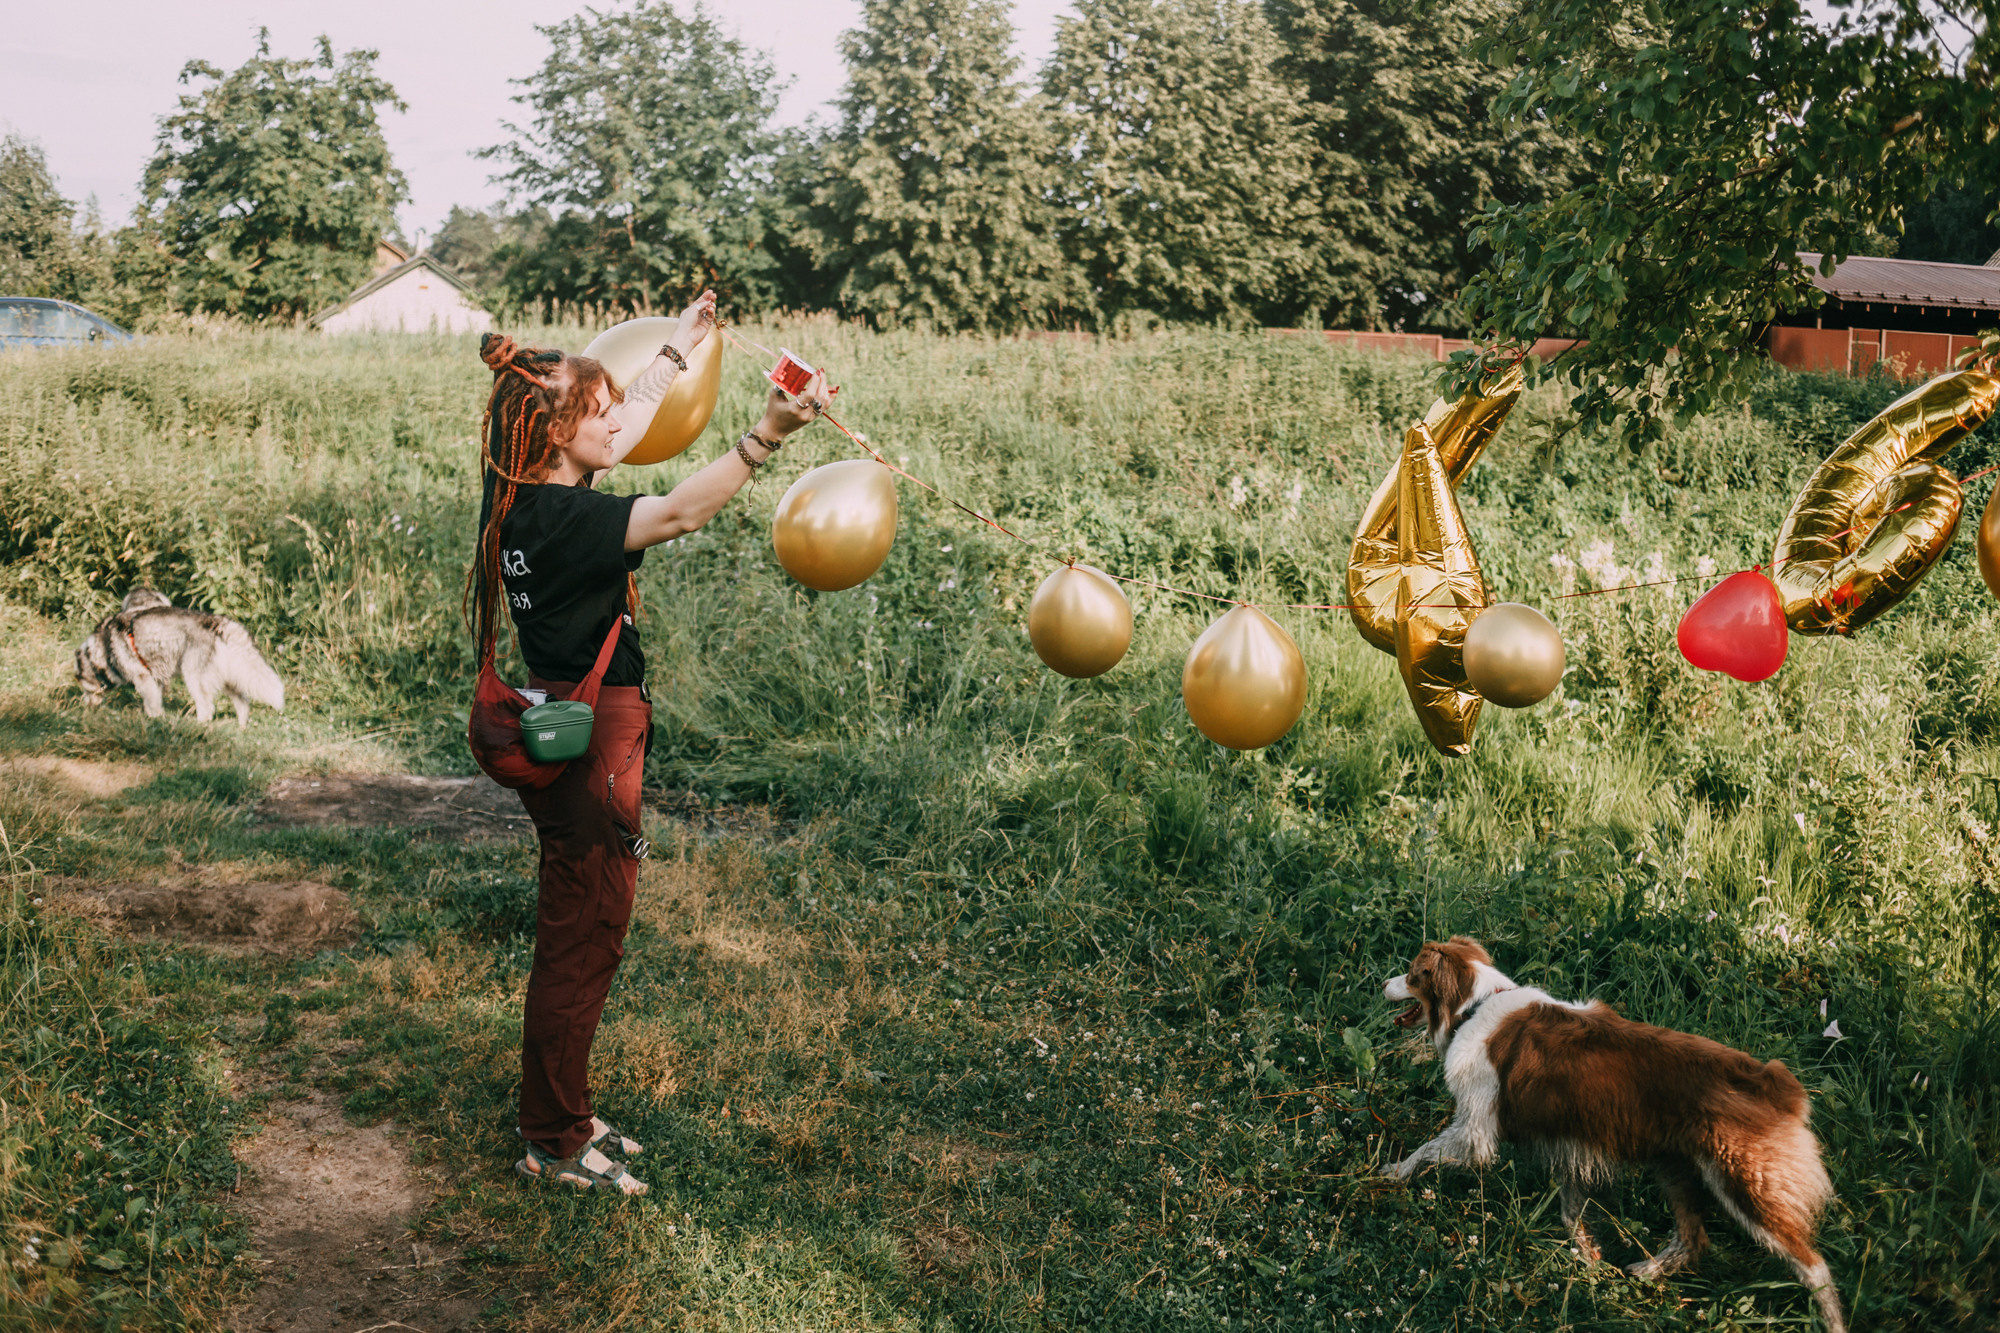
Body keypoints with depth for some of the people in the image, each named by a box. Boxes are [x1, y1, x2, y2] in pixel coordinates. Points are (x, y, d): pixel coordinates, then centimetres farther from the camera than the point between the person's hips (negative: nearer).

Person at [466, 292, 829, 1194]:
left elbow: (625, 429, 22)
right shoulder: (557, 517, -22)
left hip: (573, 738, 10)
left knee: (582, 938, 19)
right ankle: (553, 1144, 15)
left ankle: (564, 1119, 32)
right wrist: (767, 434, -43)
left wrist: (679, 347, 30)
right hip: (589, 747, -10)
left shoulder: (531, 499, 6)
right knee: (581, 944, 2)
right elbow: (678, 513, -37)